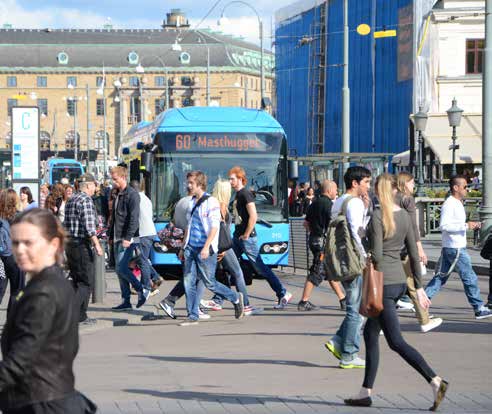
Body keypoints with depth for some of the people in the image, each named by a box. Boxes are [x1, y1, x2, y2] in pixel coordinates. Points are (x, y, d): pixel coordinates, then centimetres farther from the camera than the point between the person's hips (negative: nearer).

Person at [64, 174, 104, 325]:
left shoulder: (70, 200, 15)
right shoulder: (86, 200, -13)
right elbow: (89, 225, -21)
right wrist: (97, 244, -20)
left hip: (70, 244, 9)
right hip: (83, 245, -9)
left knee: (77, 281, 13)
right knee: (86, 282, -5)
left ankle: (81, 316, 15)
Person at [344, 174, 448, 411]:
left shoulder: (377, 216, -13)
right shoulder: (404, 216, 8)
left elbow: (376, 255, -18)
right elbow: (414, 255, 10)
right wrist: (419, 287, 15)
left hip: (384, 283, -8)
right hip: (400, 281, 8)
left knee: (396, 342, -6)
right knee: (370, 333, 16)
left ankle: (435, 381, -17)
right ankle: (366, 392, 17)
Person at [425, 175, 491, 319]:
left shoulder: (457, 203, 17)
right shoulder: (449, 204, -16)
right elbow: (443, 226, -23)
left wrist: (471, 225, 11)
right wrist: (466, 226, -24)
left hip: (450, 248, 10)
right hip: (455, 249, -10)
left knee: (440, 277, 10)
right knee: (470, 278, -3)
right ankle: (479, 309, 4)